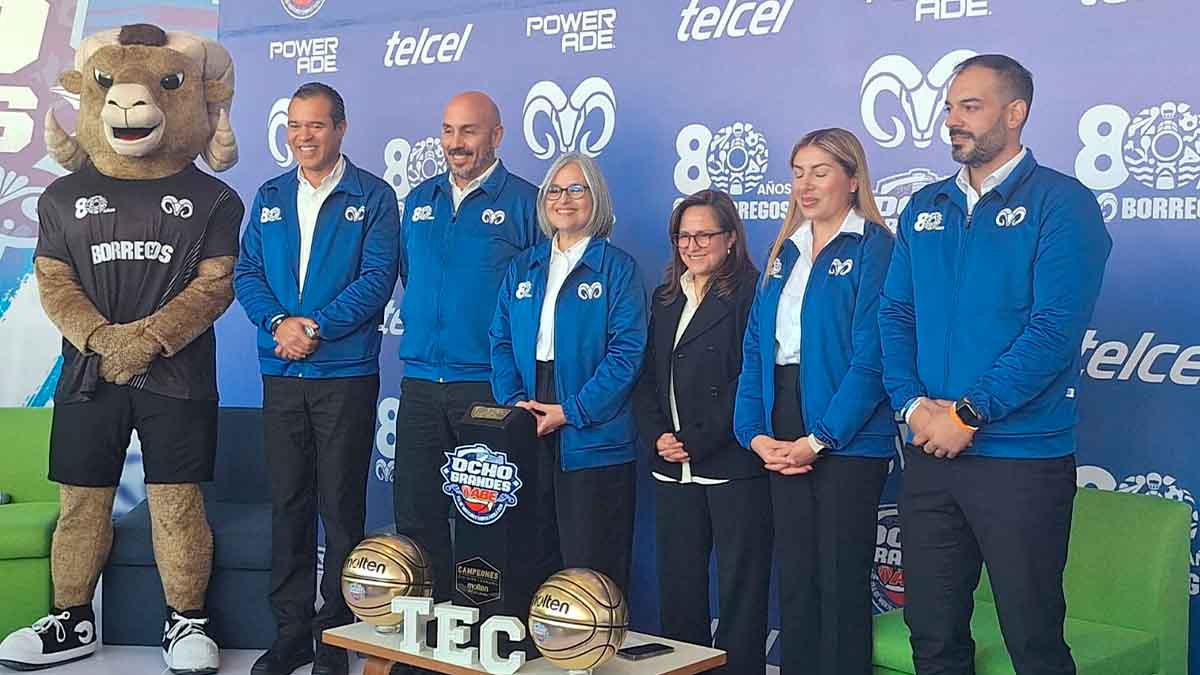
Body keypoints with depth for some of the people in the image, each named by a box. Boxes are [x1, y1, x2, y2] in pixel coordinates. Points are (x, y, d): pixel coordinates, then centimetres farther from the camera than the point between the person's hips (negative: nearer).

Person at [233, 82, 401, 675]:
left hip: (345, 374, -4)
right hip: (281, 374, 4)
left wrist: (316, 327, -16)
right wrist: (278, 321, -11)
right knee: (287, 502, 8)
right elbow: (247, 271, 8)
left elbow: (377, 277, -9)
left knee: (341, 507, 1)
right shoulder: (270, 198, 14)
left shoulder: (372, 197, 0)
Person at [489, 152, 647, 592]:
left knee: (591, 560, -2)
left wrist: (571, 412, -15)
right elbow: (500, 339, 11)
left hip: (592, 437, -4)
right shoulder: (523, 267, 15)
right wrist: (514, 403, -6)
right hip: (526, 438, 4)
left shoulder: (617, 268, -1)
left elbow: (626, 352, -9)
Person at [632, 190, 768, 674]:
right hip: (673, 469, 6)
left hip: (733, 465, -6)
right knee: (678, 584, 10)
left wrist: (696, 441, -14)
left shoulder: (749, 293, -4)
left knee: (740, 586, -1)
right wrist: (657, 437, -2)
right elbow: (648, 377, 15)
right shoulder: (665, 298, 17)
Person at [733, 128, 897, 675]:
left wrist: (819, 440, -16)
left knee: (841, 580, 1)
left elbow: (870, 357, -14)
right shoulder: (785, 252, 15)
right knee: (793, 575, 11)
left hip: (847, 439, -6)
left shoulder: (874, 248, -6)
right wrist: (755, 432, -1)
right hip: (783, 439, 6)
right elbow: (756, 347, 11)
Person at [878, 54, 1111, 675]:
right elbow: (894, 314, 10)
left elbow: (1054, 327, -15)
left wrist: (966, 416, -16)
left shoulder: (1061, 203, -6)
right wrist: (913, 403, -7)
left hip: (1022, 458, -5)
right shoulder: (925, 208, 13)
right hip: (928, 455, 5)